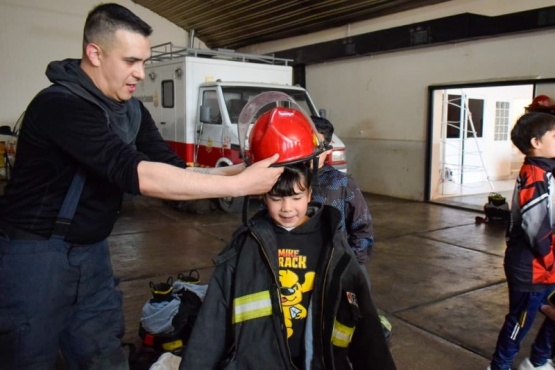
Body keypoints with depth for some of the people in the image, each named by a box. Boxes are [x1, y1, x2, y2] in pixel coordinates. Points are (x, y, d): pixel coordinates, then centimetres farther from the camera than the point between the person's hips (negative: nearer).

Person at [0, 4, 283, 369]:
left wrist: (241, 170, -18)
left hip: (92, 251, 7)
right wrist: (239, 184, -34)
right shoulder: (60, 105, -24)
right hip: (36, 253, -7)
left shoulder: (132, 111, 2)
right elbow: (136, 174, -34)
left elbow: (175, 171, -3)